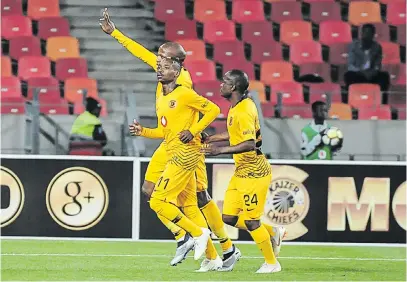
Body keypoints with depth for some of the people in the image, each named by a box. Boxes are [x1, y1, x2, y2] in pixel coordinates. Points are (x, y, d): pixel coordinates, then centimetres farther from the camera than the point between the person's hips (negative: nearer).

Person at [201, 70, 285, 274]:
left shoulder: (244, 111, -22)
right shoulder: (235, 107, 8)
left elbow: (249, 144, -30)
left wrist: (221, 150, -30)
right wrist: (213, 138, 21)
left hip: (253, 173, -10)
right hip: (241, 171, 10)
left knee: (251, 221, -3)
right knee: (229, 217, 9)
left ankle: (272, 263, 12)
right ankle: (273, 232, 24)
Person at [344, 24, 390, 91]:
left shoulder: (377, 47, 4)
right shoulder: (354, 45, -3)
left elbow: (378, 66, 5)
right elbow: (350, 66, -9)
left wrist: (374, 71, -20)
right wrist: (361, 72, -26)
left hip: (372, 76, 2)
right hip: (358, 75, -2)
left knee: (384, 76, -27)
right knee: (349, 75, -34)